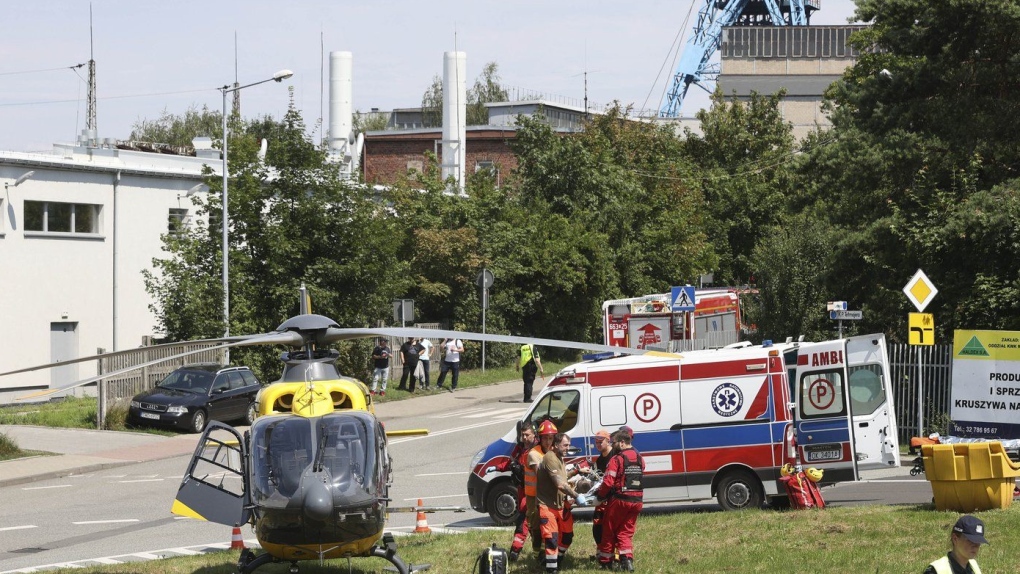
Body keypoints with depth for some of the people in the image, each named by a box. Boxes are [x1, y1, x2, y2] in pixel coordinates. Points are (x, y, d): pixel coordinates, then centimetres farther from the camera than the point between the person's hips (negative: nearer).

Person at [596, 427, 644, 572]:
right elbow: (640, 479, 10)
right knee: (626, 532, 12)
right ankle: (627, 560, -4)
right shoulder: (640, 459, 7)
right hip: (637, 501, 5)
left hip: (619, 500, -5)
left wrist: (600, 495, -2)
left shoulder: (617, 459, -14)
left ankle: (605, 562, 16)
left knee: (609, 532, 10)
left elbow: (608, 482, -18)